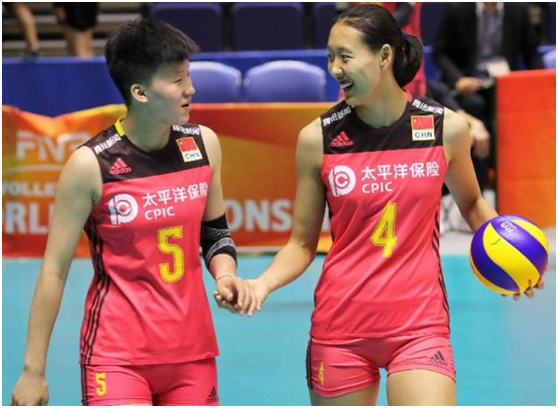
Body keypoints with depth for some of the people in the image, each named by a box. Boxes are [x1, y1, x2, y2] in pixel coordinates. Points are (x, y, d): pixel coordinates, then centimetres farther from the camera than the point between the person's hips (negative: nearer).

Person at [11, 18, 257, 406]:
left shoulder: (204, 144, 2)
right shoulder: (91, 164, -12)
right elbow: (55, 269, -7)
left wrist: (225, 274, -5)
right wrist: (33, 370, -8)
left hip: (192, 350, 5)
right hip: (117, 356, -5)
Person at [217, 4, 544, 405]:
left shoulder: (447, 128, -1)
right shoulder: (318, 138, -3)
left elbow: (470, 203, 19)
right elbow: (302, 244, 5)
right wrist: (262, 284, -14)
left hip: (419, 326, -1)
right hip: (340, 327, 1)